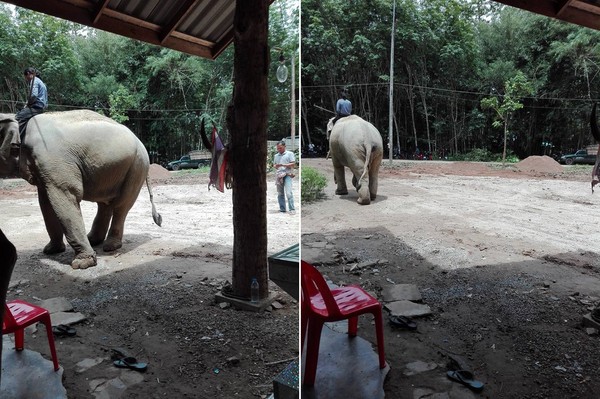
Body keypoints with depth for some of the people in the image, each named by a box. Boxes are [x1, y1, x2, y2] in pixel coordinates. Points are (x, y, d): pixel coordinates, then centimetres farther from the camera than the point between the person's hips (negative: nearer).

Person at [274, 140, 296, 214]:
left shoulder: (289, 154, 3)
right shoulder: (276, 156, 20)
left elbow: (293, 164, -5)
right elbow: (274, 164, 25)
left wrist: (282, 165, -14)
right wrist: (275, 166, 0)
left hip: (287, 175, -6)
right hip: (279, 175, 6)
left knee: (288, 193, -14)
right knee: (280, 193, 6)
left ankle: (292, 209, -13)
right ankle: (282, 209, 14)